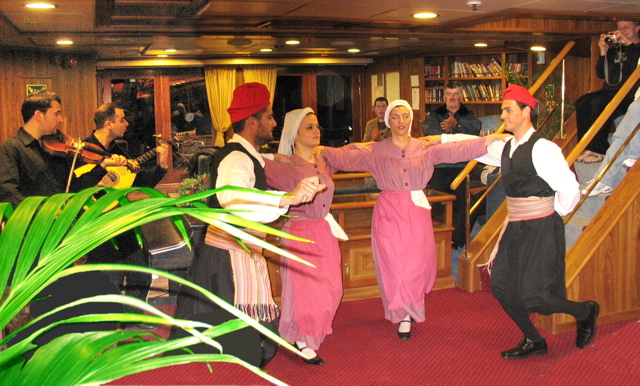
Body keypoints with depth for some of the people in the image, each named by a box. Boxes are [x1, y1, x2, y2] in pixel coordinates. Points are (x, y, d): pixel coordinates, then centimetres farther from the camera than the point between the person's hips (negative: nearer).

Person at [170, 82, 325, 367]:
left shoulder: (245, 155, 15)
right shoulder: (237, 159, -20)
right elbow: (234, 199, -43)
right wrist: (287, 198, -53)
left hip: (240, 251, 10)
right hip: (230, 257, -10)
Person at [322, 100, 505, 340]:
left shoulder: (425, 149, 6)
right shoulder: (375, 151, 2)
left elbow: (458, 149, -1)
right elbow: (346, 157, -8)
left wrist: (492, 139, -9)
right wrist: (322, 151, -24)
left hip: (417, 212, 1)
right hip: (389, 212, -1)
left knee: (418, 264, -1)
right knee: (393, 265, -1)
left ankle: (408, 313, 23)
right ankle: (403, 316, 21)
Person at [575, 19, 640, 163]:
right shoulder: (615, 50, 22)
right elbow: (601, 74, 17)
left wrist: (628, 44, -10)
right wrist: (603, 52, 6)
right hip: (610, 91, 6)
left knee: (598, 102, -31)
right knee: (582, 102, -20)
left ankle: (598, 151, -26)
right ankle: (587, 147, -22)